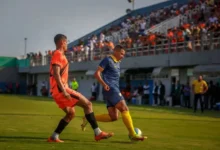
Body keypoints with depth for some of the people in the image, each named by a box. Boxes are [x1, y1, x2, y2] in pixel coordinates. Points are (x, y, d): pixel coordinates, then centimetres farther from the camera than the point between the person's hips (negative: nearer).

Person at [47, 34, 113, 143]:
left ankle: (54, 137, 14)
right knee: (87, 104, -10)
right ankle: (98, 133, -11)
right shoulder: (58, 55, -9)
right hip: (60, 90, -10)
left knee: (71, 113, 18)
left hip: (58, 91, 10)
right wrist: (64, 91, -26)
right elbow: (56, 74, -21)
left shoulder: (58, 55, 21)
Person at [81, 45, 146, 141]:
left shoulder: (117, 63, 21)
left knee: (113, 117, 3)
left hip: (115, 90, 9)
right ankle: (132, 134, -16)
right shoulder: (108, 60, -5)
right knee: (124, 109, -15)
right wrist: (104, 84, -24)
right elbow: (97, 73, -11)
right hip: (110, 89, -9)